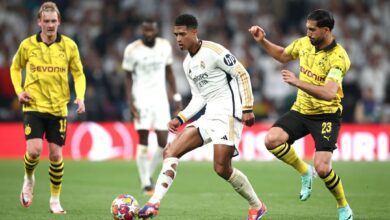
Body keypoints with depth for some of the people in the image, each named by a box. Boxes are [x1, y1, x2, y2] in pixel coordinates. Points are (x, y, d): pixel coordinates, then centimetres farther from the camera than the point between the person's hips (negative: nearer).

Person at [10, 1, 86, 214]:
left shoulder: (69, 46, -1)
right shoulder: (27, 45, -2)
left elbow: (78, 74, 8)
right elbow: (15, 68, 15)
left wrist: (80, 97, -8)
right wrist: (19, 90, -1)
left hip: (58, 108, 1)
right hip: (33, 106, -1)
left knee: (56, 155, 1)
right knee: (34, 150, -17)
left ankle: (55, 199, 17)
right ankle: (28, 179, 17)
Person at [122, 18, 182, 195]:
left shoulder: (165, 46, 4)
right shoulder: (133, 50, -7)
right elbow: (128, 76, -1)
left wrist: (176, 96, 11)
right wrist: (130, 101, -11)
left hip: (160, 98, 4)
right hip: (141, 99, -4)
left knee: (163, 144, -2)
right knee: (143, 142, -9)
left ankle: (149, 173, 21)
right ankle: (146, 183, -1)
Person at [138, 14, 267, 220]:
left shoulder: (213, 51, -10)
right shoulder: (187, 63, 15)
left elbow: (242, 75, -9)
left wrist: (247, 108, -13)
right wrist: (180, 118, 8)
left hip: (228, 113, -8)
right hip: (209, 116, 8)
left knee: (222, 168, -12)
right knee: (170, 151, -6)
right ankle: (154, 203, -12)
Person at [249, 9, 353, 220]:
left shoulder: (338, 57, -22)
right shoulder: (304, 43, -1)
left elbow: (329, 93, -33)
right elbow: (282, 55, 21)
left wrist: (297, 82, -39)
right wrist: (262, 41, 7)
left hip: (326, 115, -6)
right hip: (301, 110, 6)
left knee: (322, 168, -18)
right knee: (271, 139, -19)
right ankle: (305, 171, 8)